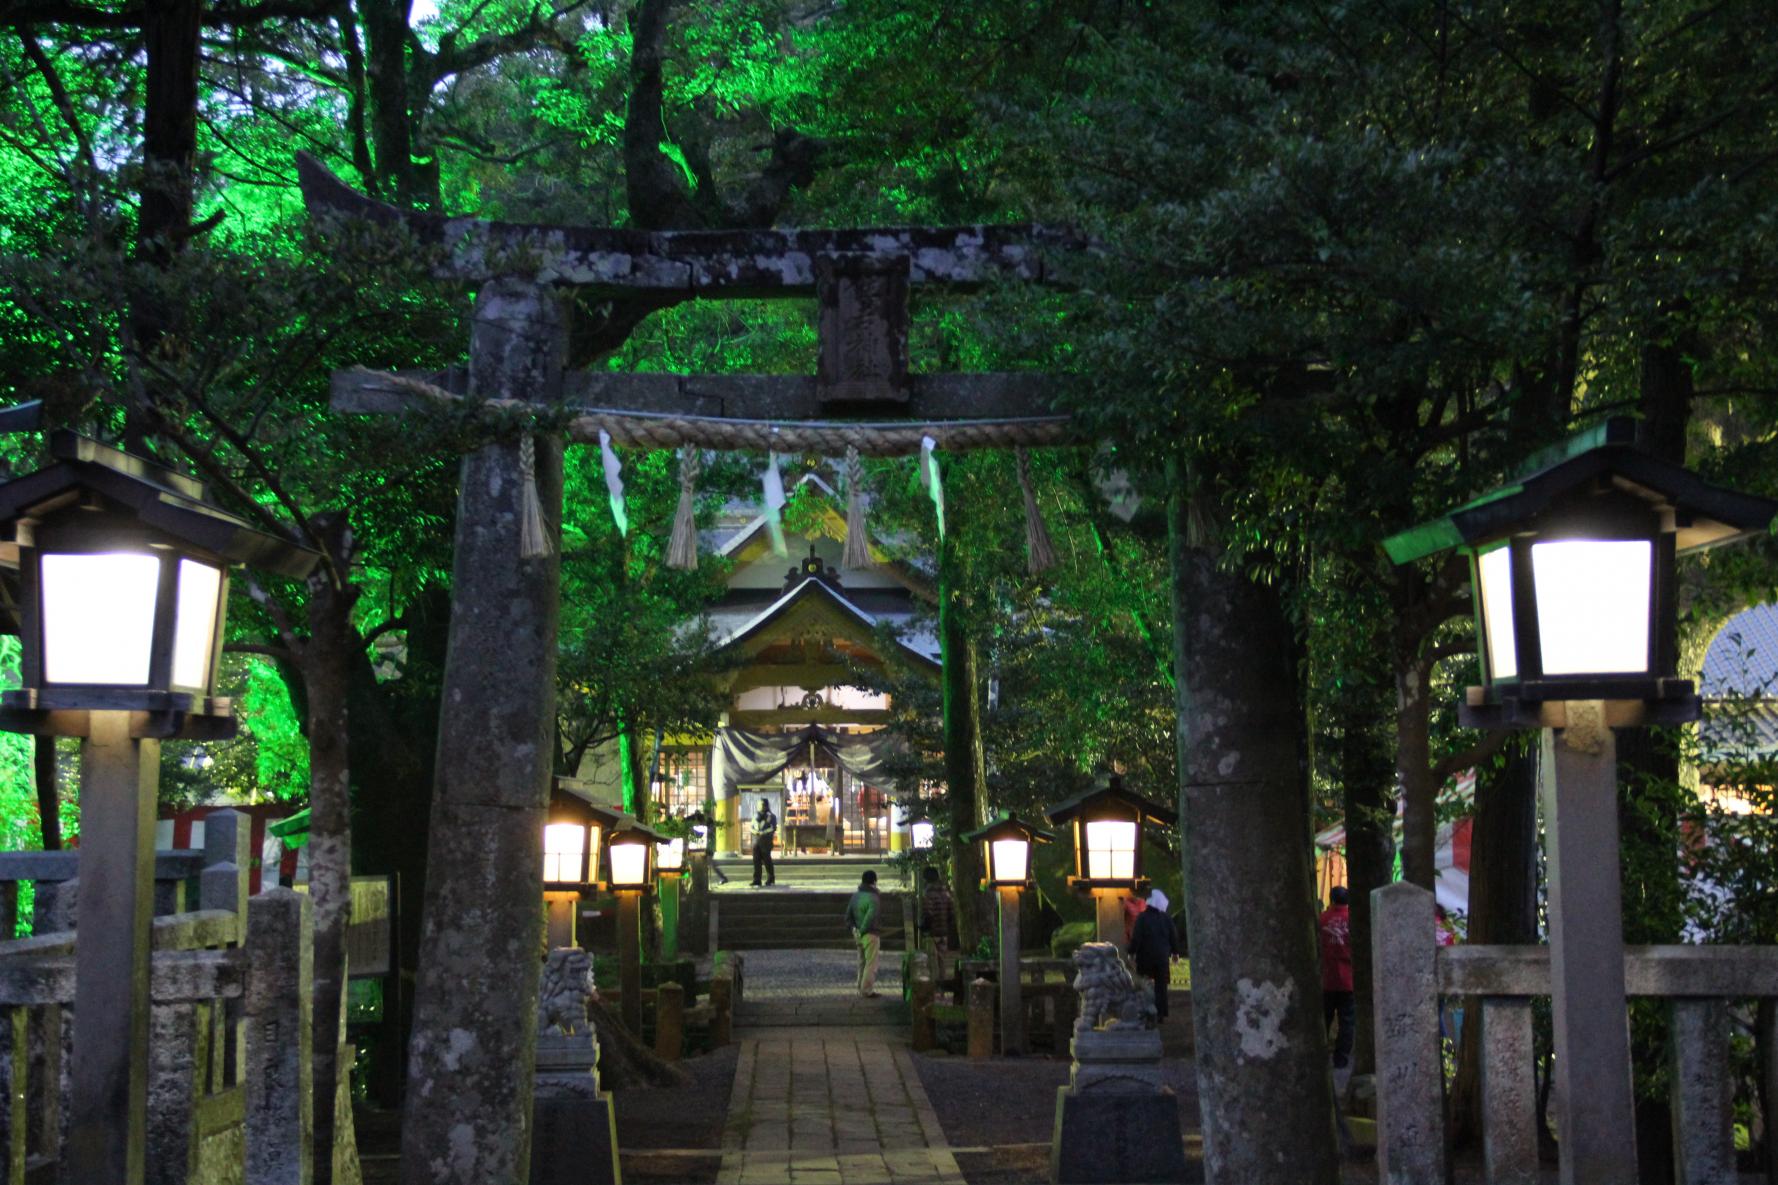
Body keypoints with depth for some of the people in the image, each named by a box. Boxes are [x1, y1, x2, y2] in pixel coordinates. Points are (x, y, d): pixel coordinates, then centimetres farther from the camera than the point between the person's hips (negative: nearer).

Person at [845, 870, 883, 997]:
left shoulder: (855, 896, 8)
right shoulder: (873, 898, -18)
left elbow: (848, 915, 13)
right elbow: (870, 918, -27)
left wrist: (853, 929, 11)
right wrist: (862, 931, -16)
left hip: (859, 934, 8)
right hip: (870, 934, -8)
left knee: (862, 963, 19)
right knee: (871, 964, 0)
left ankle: (861, 988, 26)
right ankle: (867, 990, 1)